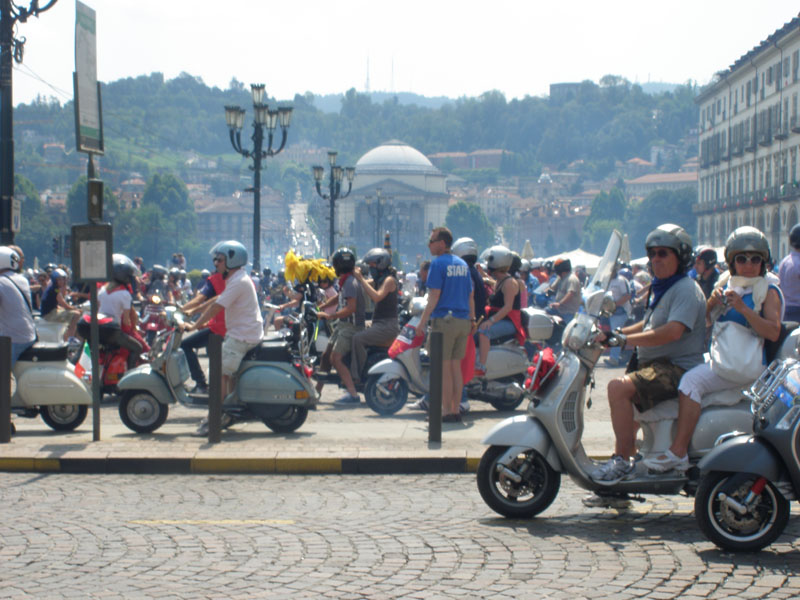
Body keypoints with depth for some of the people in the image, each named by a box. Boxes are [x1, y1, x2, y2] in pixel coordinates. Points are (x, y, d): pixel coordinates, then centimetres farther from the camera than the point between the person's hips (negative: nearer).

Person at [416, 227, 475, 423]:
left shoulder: (438, 264, -9)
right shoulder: (463, 265, 14)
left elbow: (434, 297, -14)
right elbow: (470, 296, 15)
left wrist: (422, 322, -11)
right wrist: (472, 320, 21)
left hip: (444, 320, -7)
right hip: (463, 322, 7)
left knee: (444, 368, -3)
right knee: (456, 367, 11)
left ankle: (447, 411, -3)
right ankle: (456, 410, 12)